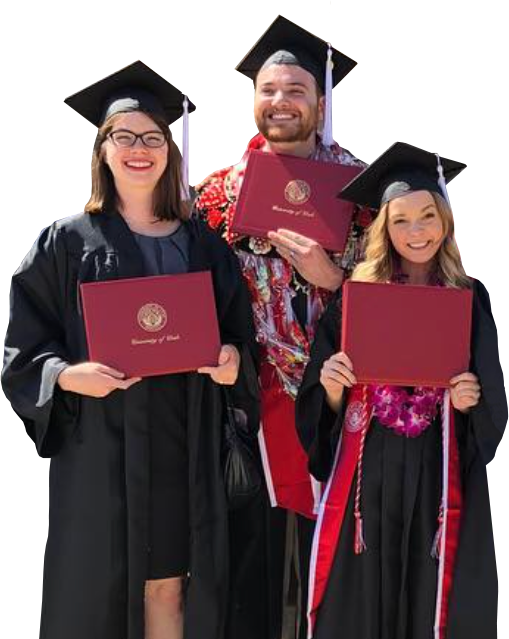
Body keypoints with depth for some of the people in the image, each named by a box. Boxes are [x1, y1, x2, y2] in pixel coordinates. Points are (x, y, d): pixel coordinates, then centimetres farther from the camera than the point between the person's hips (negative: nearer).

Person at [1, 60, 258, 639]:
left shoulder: (202, 243, 10)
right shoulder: (67, 242, 1)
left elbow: (237, 329, 15)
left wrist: (232, 358, -7)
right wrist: (66, 375, -18)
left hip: (182, 444, 3)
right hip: (99, 445, -2)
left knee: (169, 588, 8)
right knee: (95, 590, 3)